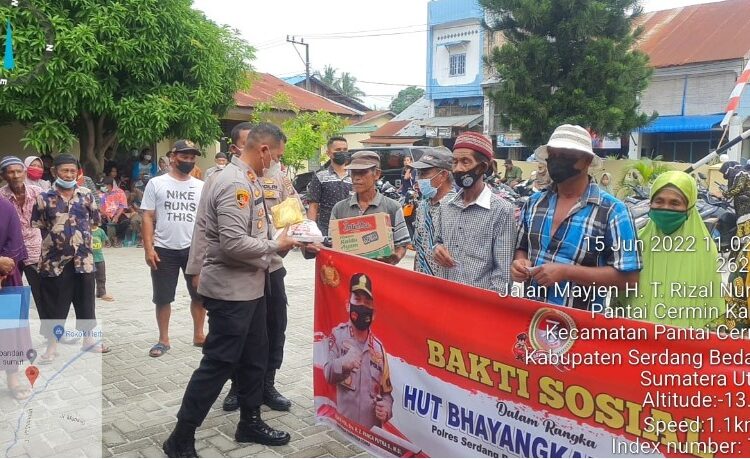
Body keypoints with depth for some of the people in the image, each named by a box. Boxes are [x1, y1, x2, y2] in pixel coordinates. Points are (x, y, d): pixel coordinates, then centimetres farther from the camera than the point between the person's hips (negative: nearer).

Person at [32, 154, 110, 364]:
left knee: (85, 301, 12)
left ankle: (88, 339, 27)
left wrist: (81, 235, 6)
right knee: (54, 305, 6)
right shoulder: (44, 197, -2)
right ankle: (52, 346, 18)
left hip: (83, 259, 2)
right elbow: (37, 227, 2)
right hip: (55, 260, -2)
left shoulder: (86, 195, 3)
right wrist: (55, 239, -1)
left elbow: (96, 220, 11)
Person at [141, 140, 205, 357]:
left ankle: (198, 335, 26)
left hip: (194, 248, 2)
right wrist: (148, 248, -10)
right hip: (164, 249, -2)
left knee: (200, 294, 10)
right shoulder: (156, 183, -1)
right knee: (163, 297, 7)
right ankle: (163, 340, 21)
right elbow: (148, 218, -3)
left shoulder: (201, 186, 5)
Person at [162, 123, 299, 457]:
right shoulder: (234, 184, -21)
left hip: (250, 287, 10)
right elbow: (233, 243, -29)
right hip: (231, 290, -10)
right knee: (218, 364, -1)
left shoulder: (248, 180, 11)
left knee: (254, 357, 18)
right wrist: (275, 246, -16)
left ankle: (250, 422, 34)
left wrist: (279, 238, 7)